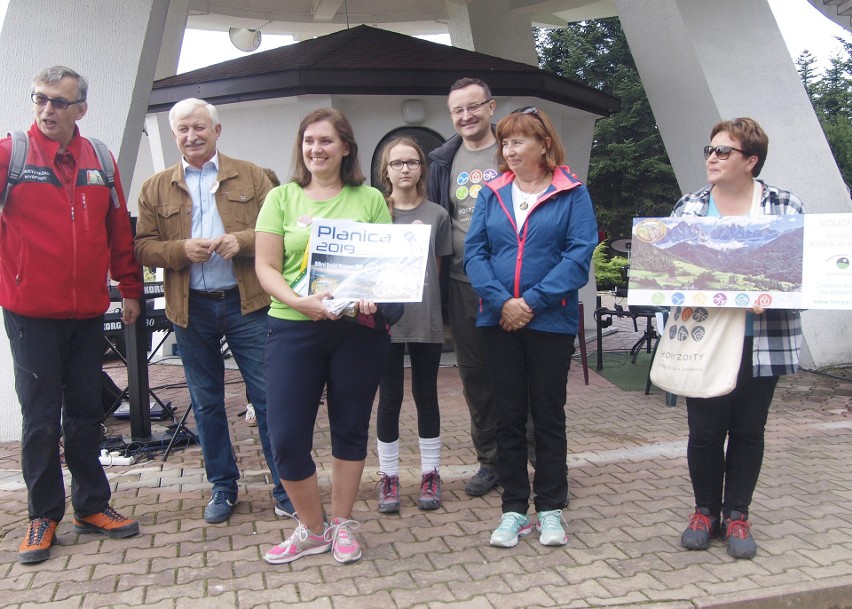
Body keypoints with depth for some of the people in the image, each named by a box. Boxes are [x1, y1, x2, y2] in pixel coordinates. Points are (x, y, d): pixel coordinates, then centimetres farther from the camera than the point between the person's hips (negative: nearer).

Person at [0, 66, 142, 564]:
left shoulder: (99, 159, 7)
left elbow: (119, 229, 11)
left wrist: (130, 288, 13)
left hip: (88, 312, 3)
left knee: (87, 413, 12)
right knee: (41, 420, 4)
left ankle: (92, 506, 25)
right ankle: (44, 516, 19)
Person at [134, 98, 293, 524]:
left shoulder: (250, 177, 6)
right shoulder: (155, 189, 9)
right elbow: (142, 247, 4)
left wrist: (242, 240, -17)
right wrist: (181, 249, -15)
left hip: (248, 302, -2)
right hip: (191, 309, 2)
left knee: (268, 396, 0)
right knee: (206, 402, 12)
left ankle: (285, 486, 12)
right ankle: (222, 486, 27)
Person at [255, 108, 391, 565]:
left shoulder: (369, 199, 7)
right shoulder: (282, 198, 8)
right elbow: (266, 267, 2)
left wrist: (373, 297, -16)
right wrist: (298, 301, -17)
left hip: (359, 328, 0)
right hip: (294, 326, 0)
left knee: (350, 428, 10)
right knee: (286, 437, -2)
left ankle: (341, 525, 29)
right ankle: (312, 529, 21)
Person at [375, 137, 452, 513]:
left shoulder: (436, 215, 5)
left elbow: (439, 267, 11)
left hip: (426, 318, 1)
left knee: (426, 396, 10)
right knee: (389, 398, 6)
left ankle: (430, 475, 22)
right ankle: (389, 478, 18)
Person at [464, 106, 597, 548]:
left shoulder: (572, 193, -1)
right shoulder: (492, 194, 8)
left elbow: (580, 254, -10)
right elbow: (474, 251, 1)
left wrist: (533, 302, -17)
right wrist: (500, 301, -14)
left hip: (551, 322, -3)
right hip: (499, 322, 3)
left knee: (548, 416, 8)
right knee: (508, 416, 9)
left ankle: (551, 508, 23)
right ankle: (514, 509, 21)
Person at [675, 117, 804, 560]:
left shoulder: (785, 207, 2)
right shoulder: (689, 207, 6)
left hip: (760, 340, 0)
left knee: (748, 430, 10)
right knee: (704, 431, 5)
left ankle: (737, 515, 25)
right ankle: (705, 511, 24)